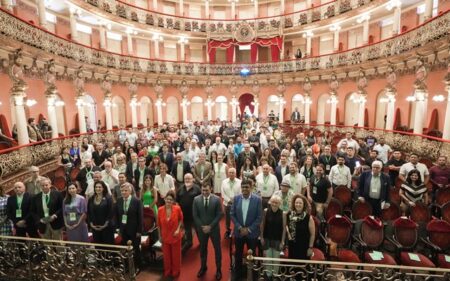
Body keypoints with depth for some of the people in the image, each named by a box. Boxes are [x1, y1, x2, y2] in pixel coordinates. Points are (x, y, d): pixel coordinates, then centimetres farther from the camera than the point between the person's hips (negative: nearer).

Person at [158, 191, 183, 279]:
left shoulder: (177, 208, -19)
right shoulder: (160, 210, -14)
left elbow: (181, 219, 1)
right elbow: (159, 224, -2)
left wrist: (178, 229, -12)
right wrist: (160, 236, 4)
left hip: (175, 236, -1)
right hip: (165, 236, 2)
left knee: (176, 255, 16)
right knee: (166, 255, 19)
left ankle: (175, 272, 39)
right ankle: (167, 272, 43)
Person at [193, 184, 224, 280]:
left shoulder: (217, 199, -14)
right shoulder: (196, 199, -8)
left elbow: (220, 215, -12)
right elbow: (195, 215, -4)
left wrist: (210, 226, -16)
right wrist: (202, 226, -12)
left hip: (214, 228, -1)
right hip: (201, 228, 2)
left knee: (217, 248, 12)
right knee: (203, 248, 19)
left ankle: (218, 269, 31)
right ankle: (203, 267, 40)